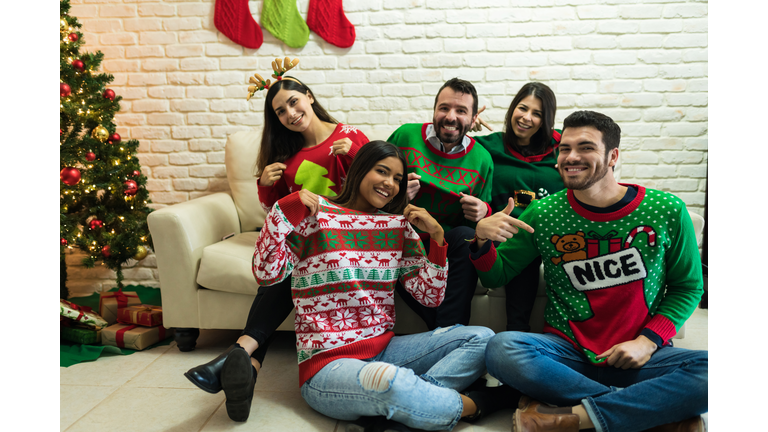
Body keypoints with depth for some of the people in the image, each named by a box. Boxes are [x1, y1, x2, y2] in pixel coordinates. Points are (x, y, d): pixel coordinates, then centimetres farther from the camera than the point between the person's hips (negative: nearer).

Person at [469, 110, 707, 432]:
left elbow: (688, 287, 8)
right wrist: (483, 240, -17)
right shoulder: (543, 214, -2)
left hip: (638, 357, 0)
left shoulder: (667, 210, -2)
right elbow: (496, 276, 5)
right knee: (501, 349, -30)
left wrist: (648, 341, -7)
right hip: (567, 353, 1)